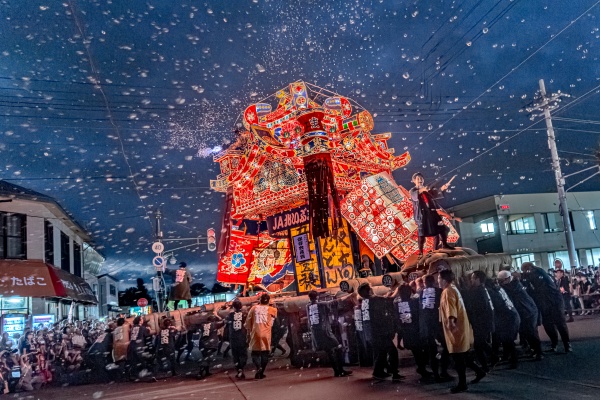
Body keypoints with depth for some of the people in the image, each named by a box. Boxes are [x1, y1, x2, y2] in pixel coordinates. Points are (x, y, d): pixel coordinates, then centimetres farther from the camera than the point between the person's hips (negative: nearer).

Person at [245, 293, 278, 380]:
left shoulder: (254, 308, 6)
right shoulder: (272, 310, 4)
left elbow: (248, 321, 8)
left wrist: (249, 331, 19)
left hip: (255, 333, 0)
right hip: (266, 333, 0)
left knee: (255, 352, 10)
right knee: (265, 352, 11)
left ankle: (258, 367, -14)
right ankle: (261, 373, 10)